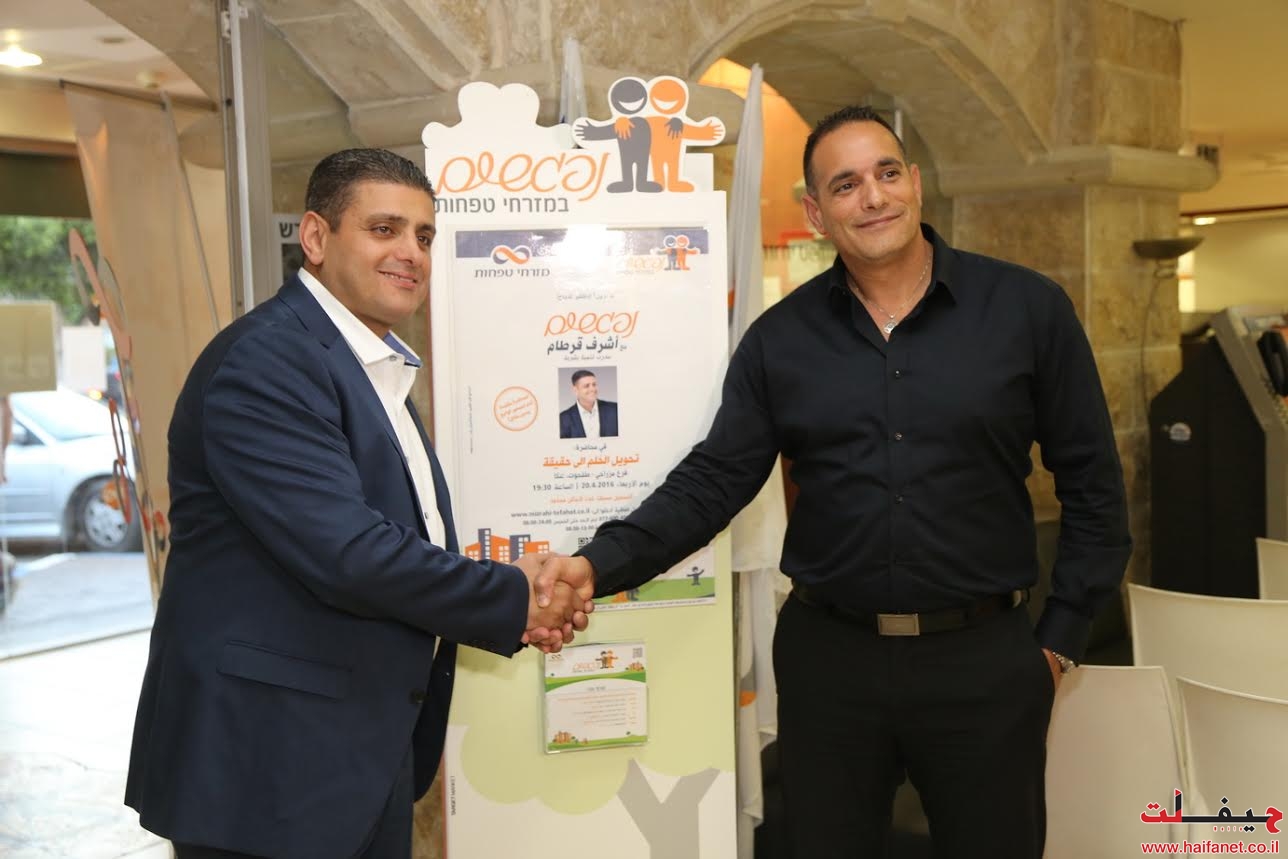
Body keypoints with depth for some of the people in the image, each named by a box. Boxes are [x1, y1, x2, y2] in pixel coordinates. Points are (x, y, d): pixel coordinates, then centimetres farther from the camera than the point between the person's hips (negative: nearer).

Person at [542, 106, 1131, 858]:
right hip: (827, 656, 2)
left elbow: (1091, 482, 0)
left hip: (983, 657, -1)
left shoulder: (1029, 308, -4)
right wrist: (601, 563, -15)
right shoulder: (781, 337, 1)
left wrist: (1062, 637, -1)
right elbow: (713, 480, -1)